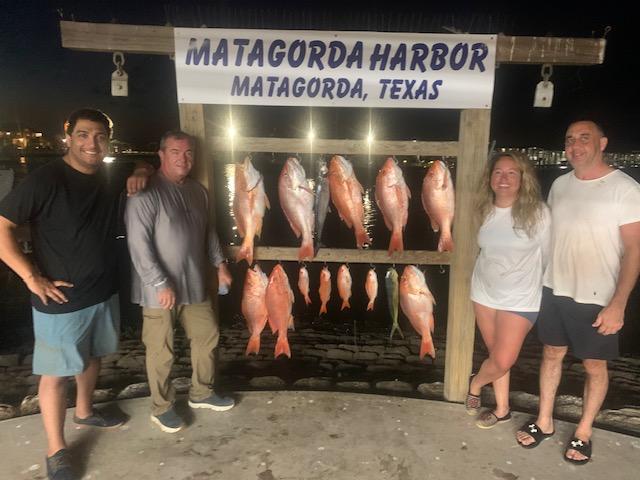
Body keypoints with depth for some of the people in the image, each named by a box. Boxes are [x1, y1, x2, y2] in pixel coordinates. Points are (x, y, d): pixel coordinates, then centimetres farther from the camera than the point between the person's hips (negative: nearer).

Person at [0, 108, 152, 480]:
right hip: (61, 300, -6)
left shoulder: (111, 178, 3)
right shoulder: (45, 179, -16)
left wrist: (141, 174, -2)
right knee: (56, 373, 6)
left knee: (93, 357, 23)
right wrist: (32, 277, -19)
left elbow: (146, 165, 22)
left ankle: (85, 411, 46)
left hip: (105, 293, 7)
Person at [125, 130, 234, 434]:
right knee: (161, 351, 6)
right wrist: (161, 284, -22)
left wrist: (220, 264, 13)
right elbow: (138, 245, -20)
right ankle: (161, 407, 28)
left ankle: (201, 393, 37)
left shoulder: (198, 191, 7)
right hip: (159, 289, -7)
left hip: (194, 284, 7)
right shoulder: (145, 194, -16)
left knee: (207, 335, 17)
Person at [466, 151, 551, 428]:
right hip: (484, 292, 4)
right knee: (496, 355, 13)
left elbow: (547, 256, -5)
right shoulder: (485, 211, -2)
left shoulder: (537, 212, -14)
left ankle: (475, 383, 27)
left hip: (520, 298, -3)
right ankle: (502, 409, 33)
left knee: (502, 361, -5)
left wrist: (546, 294, 1)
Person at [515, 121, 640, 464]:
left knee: (594, 366, 11)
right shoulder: (560, 185, 5)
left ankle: (584, 432, 31)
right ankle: (544, 422, 32)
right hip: (554, 290, 5)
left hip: (597, 299, -5)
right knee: (552, 354, 15)